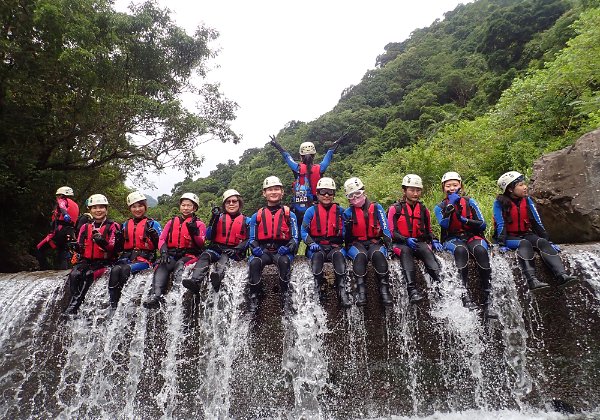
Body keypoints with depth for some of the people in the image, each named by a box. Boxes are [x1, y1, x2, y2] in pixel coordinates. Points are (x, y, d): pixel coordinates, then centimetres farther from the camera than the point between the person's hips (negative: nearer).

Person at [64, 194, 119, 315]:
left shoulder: (112, 226, 1)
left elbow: (113, 249, -9)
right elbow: (81, 249, 15)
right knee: (74, 275, -25)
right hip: (86, 260, 4)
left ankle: (73, 306, -25)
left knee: (88, 275, -31)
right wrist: (76, 246, -8)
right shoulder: (85, 227, 15)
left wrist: (102, 242, -29)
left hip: (104, 261, -4)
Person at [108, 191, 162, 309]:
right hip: (127, 257, 4)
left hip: (145, 258, -4)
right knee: (115, 270, -28)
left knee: (125, 269, -32)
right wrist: (119, 238, -1)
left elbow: (160, 246, -1)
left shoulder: (152, 224, 6)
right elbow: (120, 247, 19)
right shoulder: (126, 225, 20)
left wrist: (153, 236, -20)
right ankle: (113, 304, -27)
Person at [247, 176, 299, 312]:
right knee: (254, 263, -32)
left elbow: (295, 237, 7)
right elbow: (252, 238, 13)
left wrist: (288, 247, -15)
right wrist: (255, 248, -10)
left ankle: (286, 296, -22)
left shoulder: (289, 214, 11)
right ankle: (253, 297, -18)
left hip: (282, 251, -1)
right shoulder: (257, 216, 15)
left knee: (284, 261, -36)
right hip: (263, 250, 1)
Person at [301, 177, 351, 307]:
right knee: (317, 255, -35)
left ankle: (342, 291, -34)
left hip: (335, 246, 1)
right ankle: (316, 290, -35)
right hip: (317, 247, 0)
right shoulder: (311, 211, 7)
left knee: (338, 254, -34)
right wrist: (311, 243, -12)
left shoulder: (340, 211, 10)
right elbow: (303, 231, 5)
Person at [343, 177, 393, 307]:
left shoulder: (376, 208, 8)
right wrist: (348, 224, -10)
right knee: (360, 256, -36)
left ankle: (384, 289, -31)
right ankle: (361, 290, -36)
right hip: (356, 244, 0)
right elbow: (346, 236, 9)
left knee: (378, 254, -35)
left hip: (375, 242, 0)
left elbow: (385, 229, 3)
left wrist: (388, 245, -8)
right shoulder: (348, 212, 9)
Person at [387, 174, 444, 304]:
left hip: (419, 242, 4)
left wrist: (434, 241, 0)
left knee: (427, 251, -32)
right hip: (400, 243, -3)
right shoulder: (395, 209, 2)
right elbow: (392, 232, -3)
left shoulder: (423, 209, 14)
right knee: (406, 251, -38)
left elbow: (428, 230, 21)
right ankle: (412, 290, -50)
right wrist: (406, 240, -20)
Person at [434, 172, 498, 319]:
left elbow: (482, 225, 5)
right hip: (452, 239, -1)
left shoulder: (469, 202, 12)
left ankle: (488, 301, -35)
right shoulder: (440, 207, 11)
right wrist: (451, 205, -14)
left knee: (480, 250, -34)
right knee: (460, 250, -37)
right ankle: (465, 295, -42)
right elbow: (444, 225, -9)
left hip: (472, 236, 1)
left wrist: (464, 220, -11)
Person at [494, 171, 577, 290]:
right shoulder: (500, 203, -10)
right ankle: (532, 280, -50)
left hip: (526, 234, 5)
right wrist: (502, 244, -25)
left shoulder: (527, 200, 4)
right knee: (524, 243, -34)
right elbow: (500, 225, -16)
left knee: (542, 242, -24)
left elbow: (537, 222, 4)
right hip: (509, 237, -5)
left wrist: (548, 241, 2)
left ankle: (562, 275, -38)